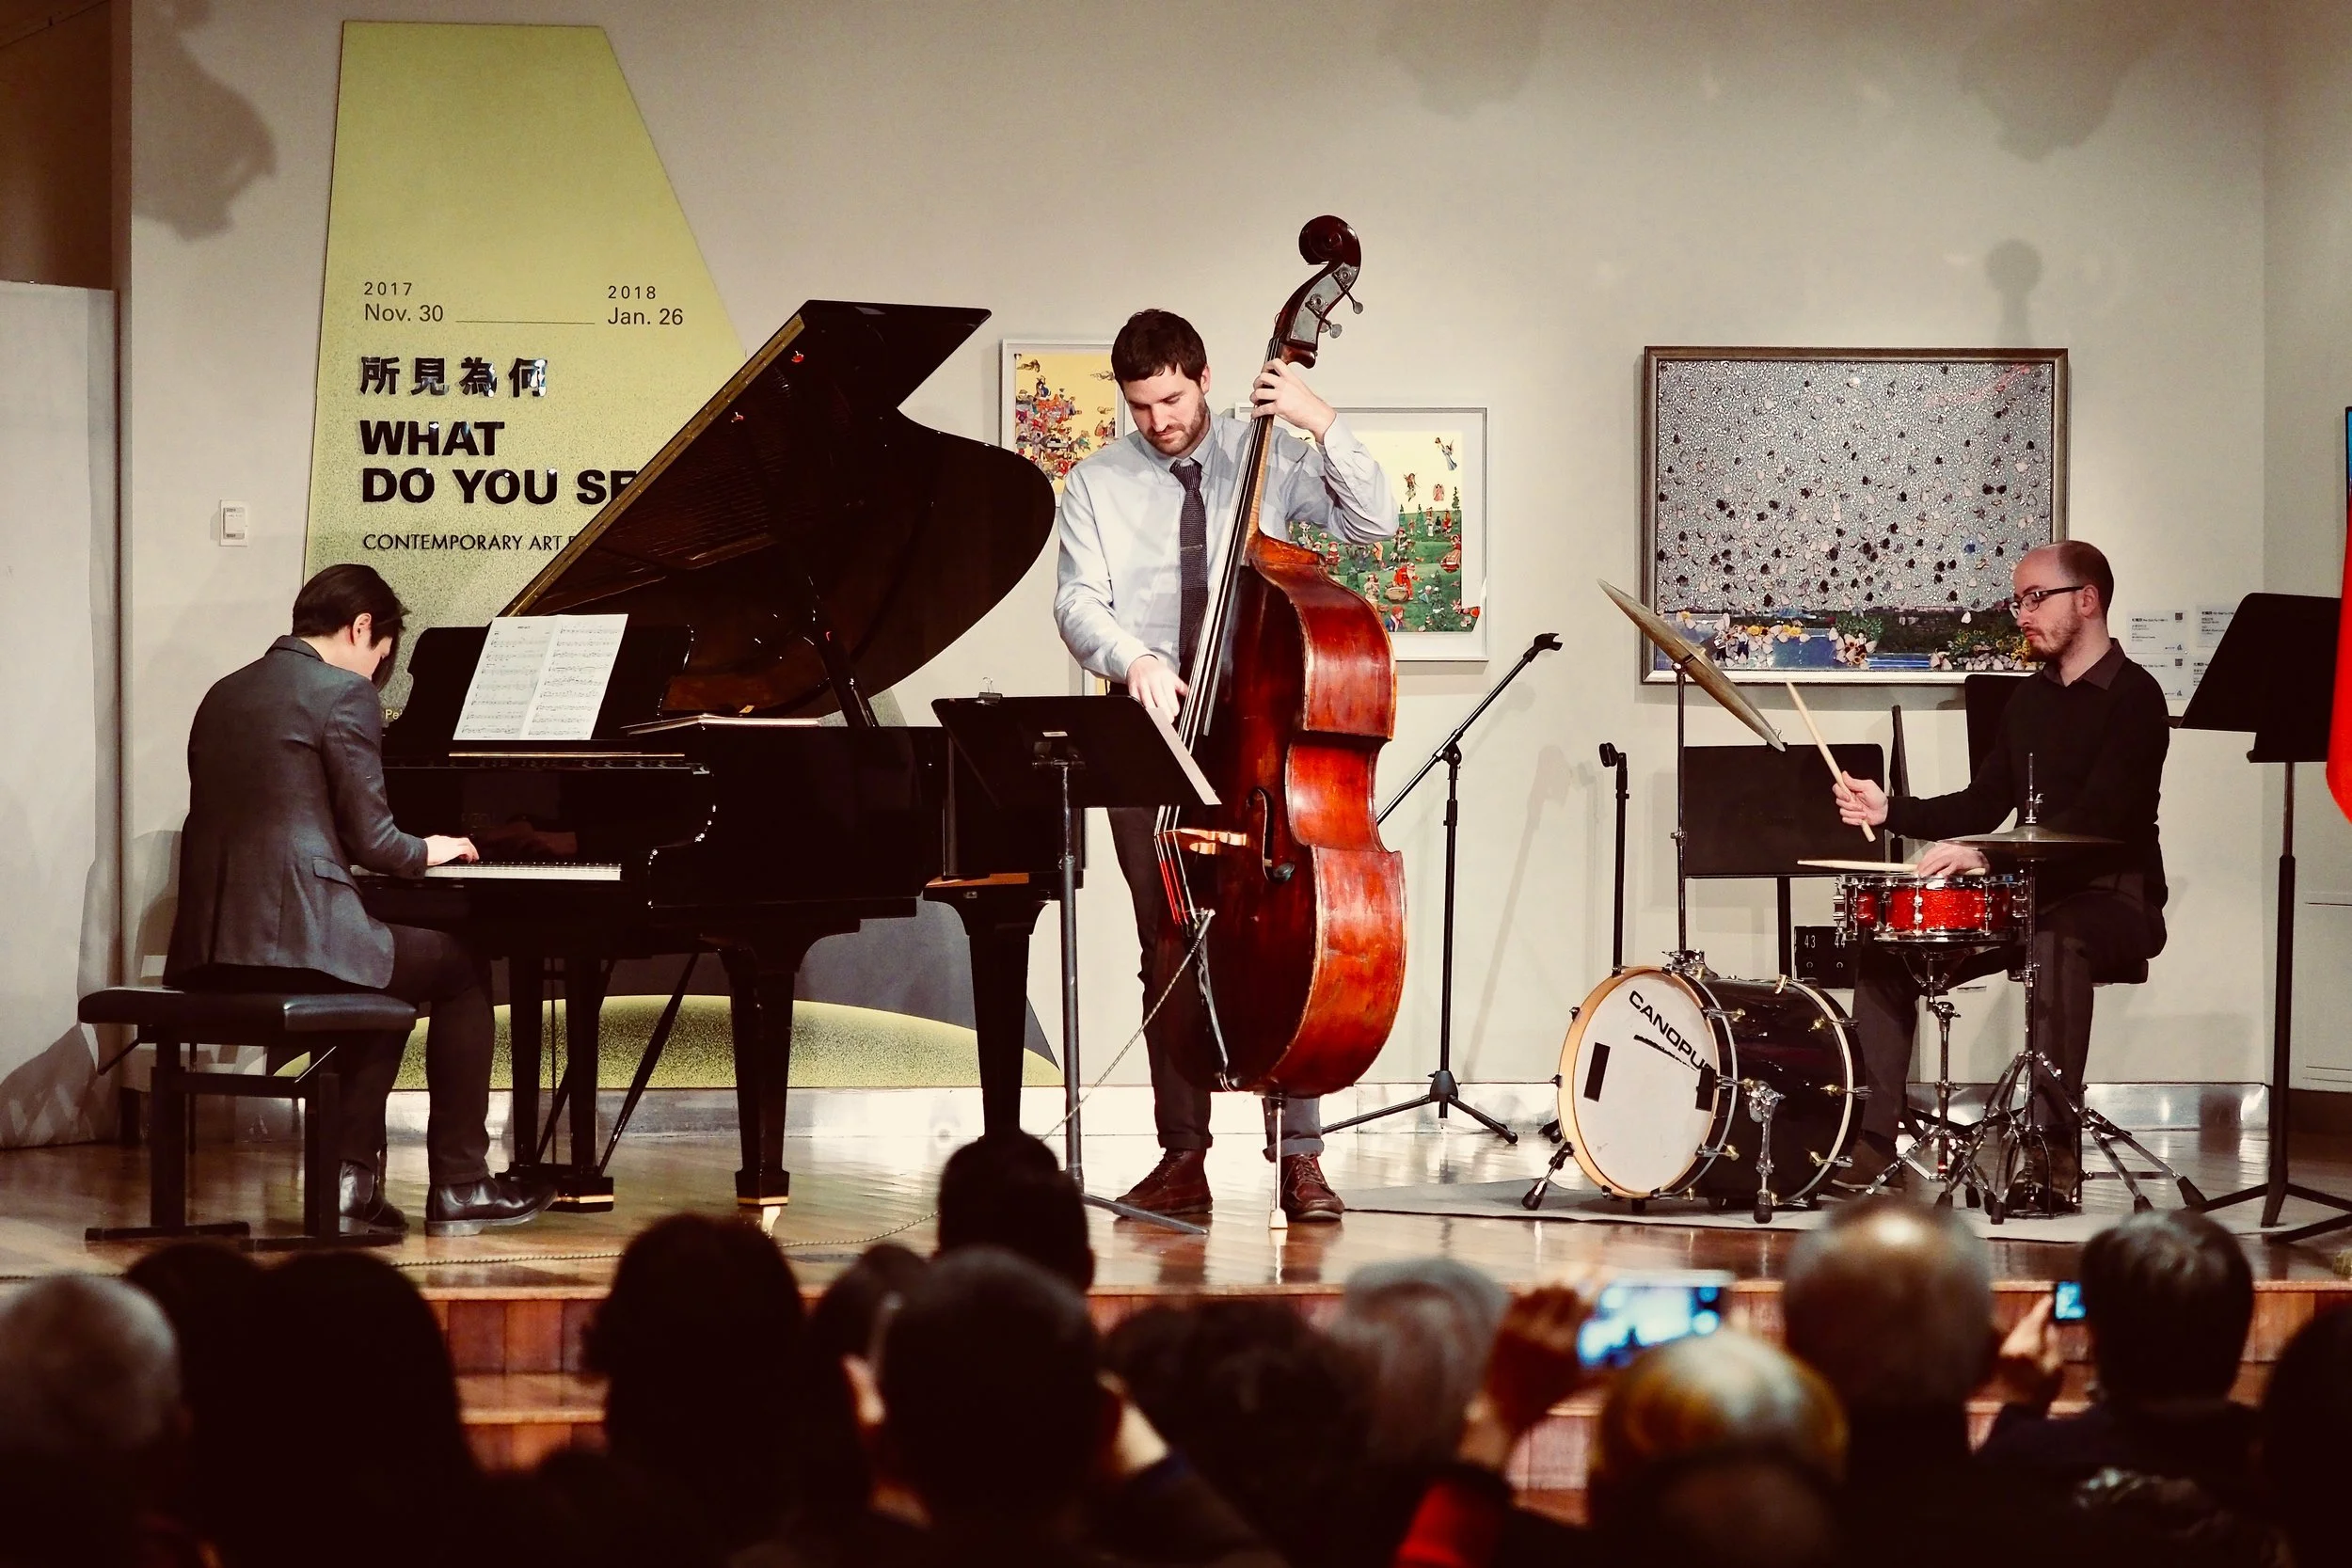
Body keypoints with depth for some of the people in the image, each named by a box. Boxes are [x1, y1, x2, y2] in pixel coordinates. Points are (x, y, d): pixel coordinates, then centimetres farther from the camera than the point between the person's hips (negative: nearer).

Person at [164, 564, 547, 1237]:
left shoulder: (225, 695, 17)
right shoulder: (345, 694, -6)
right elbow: (371, 840, -8)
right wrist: (428, 851, 14)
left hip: (209, 953, 8)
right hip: (298, 944, -8)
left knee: (383, 978, 31)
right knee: (463, 971, 16)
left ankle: (349, 1173, 19)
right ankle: (459, 1186, 16)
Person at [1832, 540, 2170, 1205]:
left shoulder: (2134, 696, -10)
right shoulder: (2030, 699, 16)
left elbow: (2100, 819, -22)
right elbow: (1983, 805, 17)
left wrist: (1989, 857, -31)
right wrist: (1891, 811, 0)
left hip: (2115, 897, -8)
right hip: (2032, 896, 8)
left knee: (2056, 944, -41)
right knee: (1883, 945, -5)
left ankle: (2054, 1150, -40)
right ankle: (1875, 1140, -9)